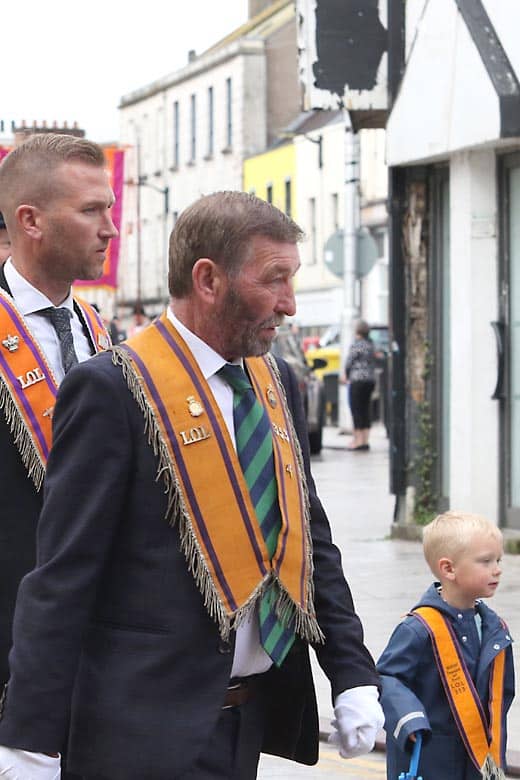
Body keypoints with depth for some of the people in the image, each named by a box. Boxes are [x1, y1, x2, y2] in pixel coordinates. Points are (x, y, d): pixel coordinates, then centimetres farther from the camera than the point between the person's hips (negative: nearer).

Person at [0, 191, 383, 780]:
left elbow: (311, 538, 16)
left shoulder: (276, 382, 11)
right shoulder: (112, 389, -12)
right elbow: (62, 576, -15)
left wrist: (353, 675, 9)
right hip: (155, 731, -7)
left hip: (255, 713, 7)